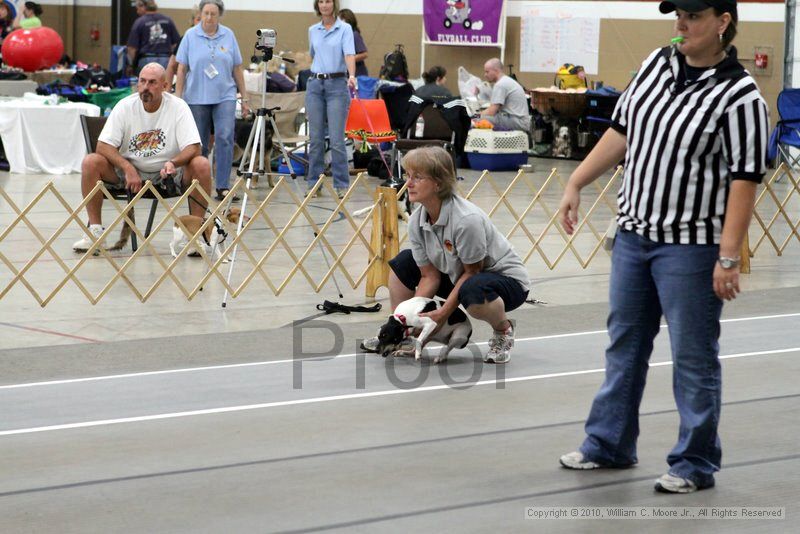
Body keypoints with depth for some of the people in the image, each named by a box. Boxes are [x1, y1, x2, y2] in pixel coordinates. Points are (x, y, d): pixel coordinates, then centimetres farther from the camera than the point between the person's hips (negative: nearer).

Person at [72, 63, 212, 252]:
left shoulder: (178, 107, -10)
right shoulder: (125, 106, -7)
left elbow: (193, 148, -16)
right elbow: (103, 146, -11)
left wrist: (173, 163, -38)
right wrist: (128, 169, -28)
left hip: (168, 173, -1)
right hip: (128, 170, 1)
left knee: (202, 165, -28)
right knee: (90, 162, -23)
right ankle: (95, 231, -14)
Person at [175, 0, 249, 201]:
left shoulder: (228, 35, 4)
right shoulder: (190, 36, 1)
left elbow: (237, 69, 9)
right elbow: (181, 69, 2)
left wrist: (244, 97, 8)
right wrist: (177, 99, -3)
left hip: (225, 96, 0)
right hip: (197, 98, 0)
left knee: (225, 137, -15)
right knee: (199, 144, 7)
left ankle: (223, 187, -13)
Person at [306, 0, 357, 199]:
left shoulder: (345, 28, -4)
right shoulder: (313, 30, 11)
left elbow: (349, 54, -17)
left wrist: (351, 76, -34)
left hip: (337, 85, -4)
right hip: (315, 85, 4)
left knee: (336, 139, -7)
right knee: (315, 139, 5)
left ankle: (341, 184, 1)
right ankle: (314, 184, 11)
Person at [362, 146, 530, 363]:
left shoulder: (467, 219, -32)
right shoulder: (416, 221, -10)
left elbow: (472, 272, -21)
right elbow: (429, 276, -5)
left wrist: (444, 312, -23)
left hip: (507, 279, -7)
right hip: (459, 277, 8)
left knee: (472, 291, -41)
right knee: (402, 262, 1)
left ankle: (503, 330, -8)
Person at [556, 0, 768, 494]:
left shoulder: (739, 96, -16)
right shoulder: (657, 65, 5)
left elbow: (744, 181, -18)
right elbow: (622, 131, 14)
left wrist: (729, 257, -21)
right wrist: (577, 183, 11)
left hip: (691, 245, -7)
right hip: (633, 231, 7)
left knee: (694, 355, 3)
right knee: (624, 342, 17)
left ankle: (696, 464, 15)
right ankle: (610, 444, 31)